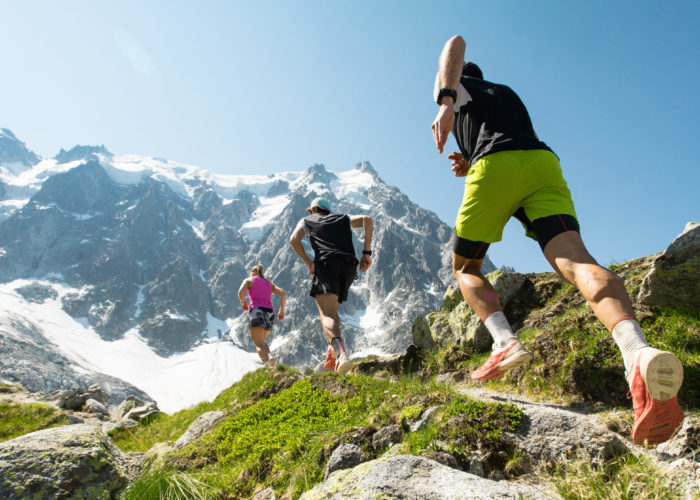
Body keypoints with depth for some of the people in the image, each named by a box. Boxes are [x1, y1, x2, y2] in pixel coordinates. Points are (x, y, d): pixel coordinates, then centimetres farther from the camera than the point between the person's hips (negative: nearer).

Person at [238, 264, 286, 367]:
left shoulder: (248, 280, 14)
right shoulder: (269, 283, 25)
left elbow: (241, 291, -6)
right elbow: (283, 294, 12)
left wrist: (243, 302, 12)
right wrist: (282, 310, 12)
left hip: (257, 311, -5)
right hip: (269, 313, 5)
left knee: (259, 345, -13)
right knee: (262, 341, 24)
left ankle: (267, 363, -42)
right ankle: (269, 357, -6)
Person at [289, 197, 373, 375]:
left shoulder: (307, 221, 26)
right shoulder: (343, 219, 32)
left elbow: (294, 240, 5)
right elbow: (367, 219, 13)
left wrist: (309, 263, 8)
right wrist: (367, 252, 8)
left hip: (326, 263, -4)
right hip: (349, 266, 4)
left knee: (327, 314, -17)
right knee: (331, 310, 21)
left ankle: (341, 352, -43)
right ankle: (333, 353, 6)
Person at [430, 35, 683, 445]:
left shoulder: (453, 87, 27)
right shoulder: (509, 93, 42)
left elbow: (456, 43, 4)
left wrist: (446, 103, -12)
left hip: (494, 166, -4)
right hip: (544, 162, 4)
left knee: (465, 266, 12)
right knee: (573, 259, -18)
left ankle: (505, 342, -12)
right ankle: (637, 351, -46)